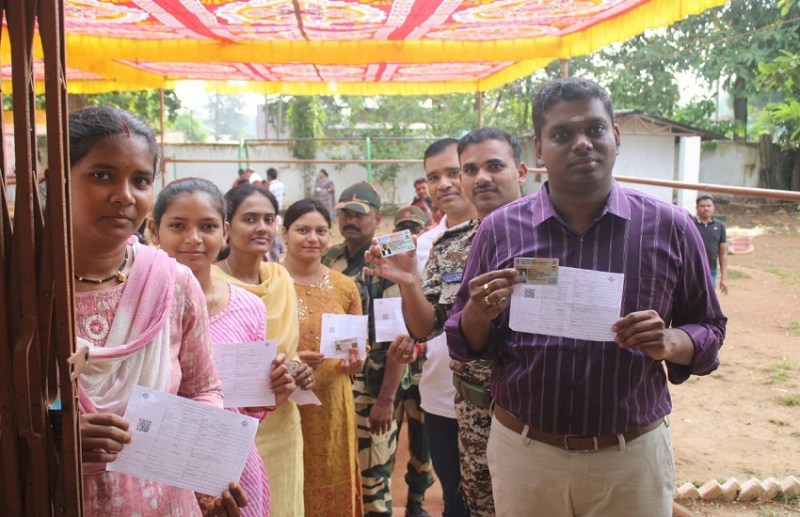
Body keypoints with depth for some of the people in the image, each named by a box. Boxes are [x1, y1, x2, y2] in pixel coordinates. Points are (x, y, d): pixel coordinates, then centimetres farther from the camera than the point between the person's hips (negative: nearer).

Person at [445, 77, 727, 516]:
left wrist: (670, 343, -17)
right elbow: (464, 346, 2)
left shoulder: (670, 228, -4)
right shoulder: (500, 229, -3)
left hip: (633, 459, 0)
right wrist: (481, 313, -20)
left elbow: (710, 330, 5)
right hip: (522, 452, 1)